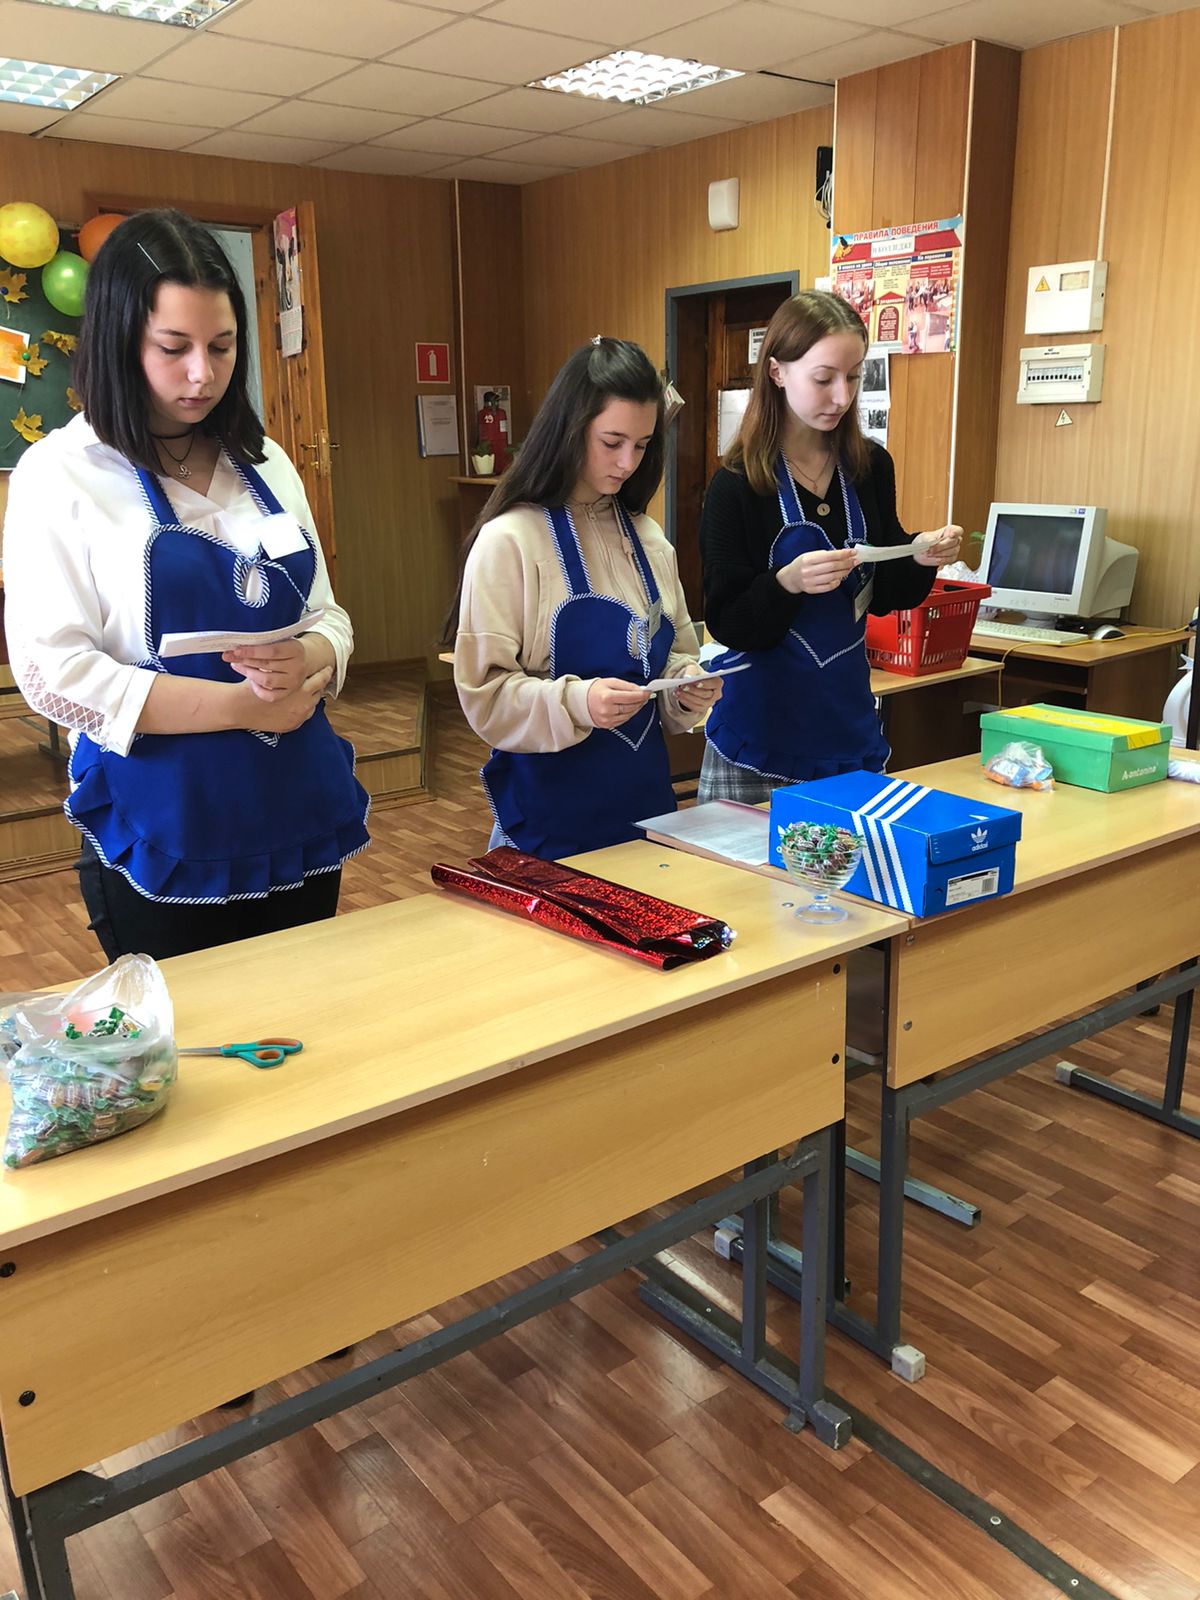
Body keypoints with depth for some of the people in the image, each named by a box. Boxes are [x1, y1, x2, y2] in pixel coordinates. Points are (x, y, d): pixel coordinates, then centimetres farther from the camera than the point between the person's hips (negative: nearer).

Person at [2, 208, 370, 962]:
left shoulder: (266, 465, 8)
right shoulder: (62, 475, -6)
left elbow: (328, 617, 11)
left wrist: (307, 661, -13)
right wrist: (240, 706, -19)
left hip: (302, 819, 5)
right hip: (164, 843, -4)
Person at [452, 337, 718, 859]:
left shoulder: (648, 539, 6)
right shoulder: (509, 541, -10)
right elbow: (484, 693, -14)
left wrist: (685, 686, -6)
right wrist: (575, 702, -28)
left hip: (646, 793, 6)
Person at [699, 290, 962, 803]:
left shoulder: (870, 466, 3)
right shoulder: (738, 483, -11)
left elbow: (881, 595, 11)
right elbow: (727, 625, -12)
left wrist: (920, 560, -9)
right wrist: (788, 582, -29)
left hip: (848, 719, 5)